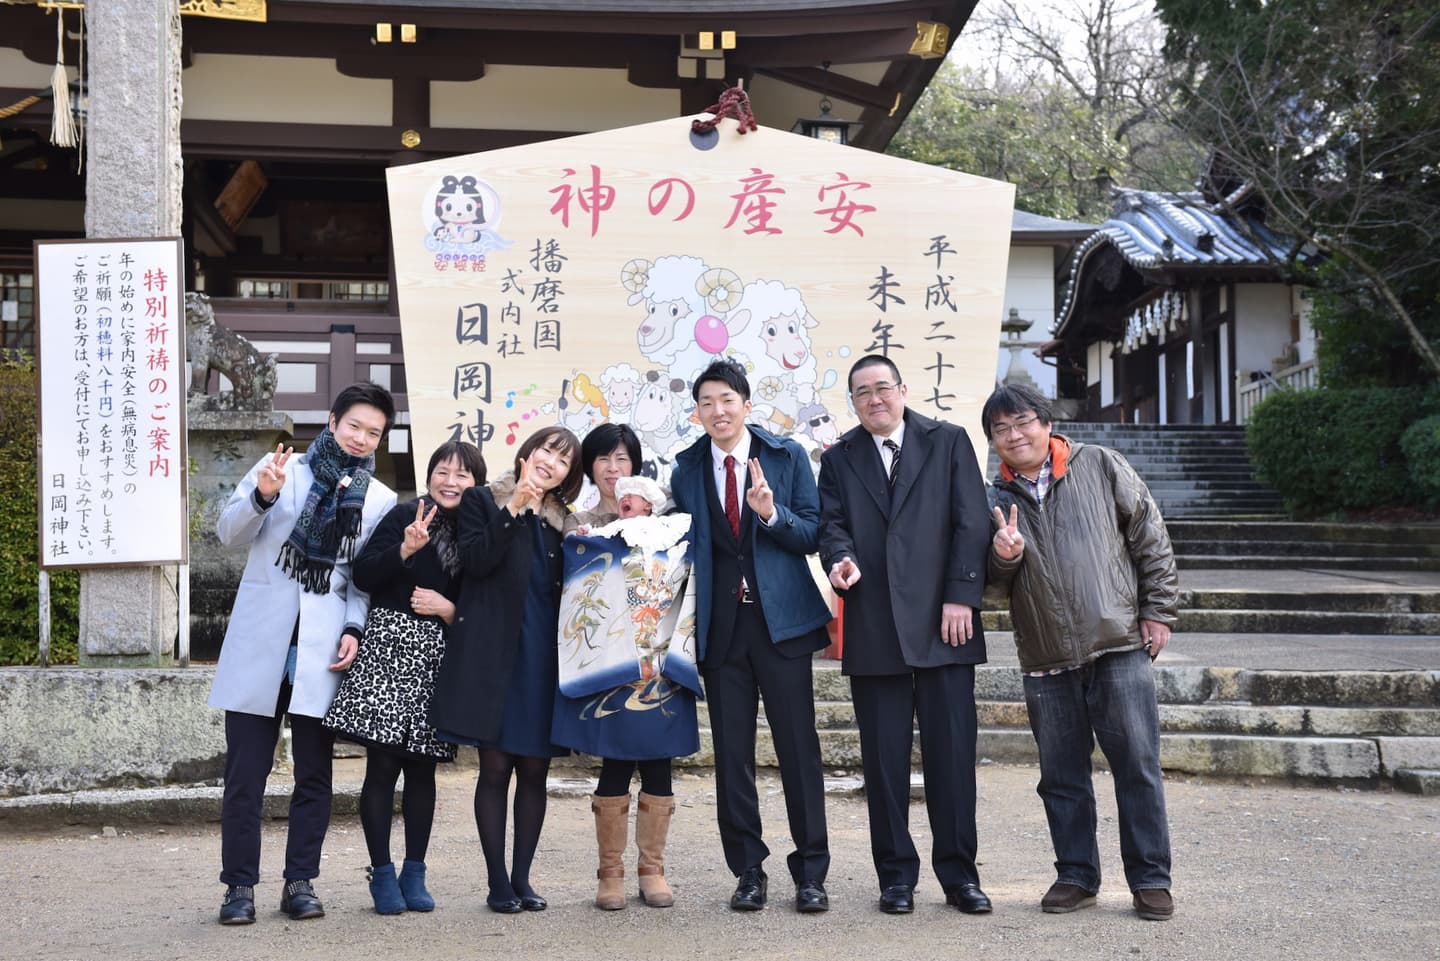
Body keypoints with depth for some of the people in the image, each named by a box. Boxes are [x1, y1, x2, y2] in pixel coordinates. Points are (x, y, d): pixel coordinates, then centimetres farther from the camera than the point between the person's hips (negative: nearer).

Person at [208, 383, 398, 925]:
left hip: (322, 651, 1)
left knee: (314, 773, 4)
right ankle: (240, 885, 9)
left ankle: (300, 883, 14)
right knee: (245, 773, 1)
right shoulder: (280, 469, 6)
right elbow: (229, 533, 2)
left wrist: (354, 629, -6)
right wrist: (261, 497, -16)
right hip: (259, 641, -1)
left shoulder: (380, 501, 10)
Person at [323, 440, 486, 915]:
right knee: (382, 763, -4)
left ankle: (414, 874, 14)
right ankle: (382, 873, 5)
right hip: (390, 648, -4)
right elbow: (362, 575, -8)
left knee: (422, 766, 6)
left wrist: (449, 609, -4)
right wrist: (406, 548, -20)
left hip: (438, 657, 4)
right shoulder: (405, 515, -1)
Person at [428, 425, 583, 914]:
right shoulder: (483, 501, 5)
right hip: (493, 653, -4)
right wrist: (514, 508, -14)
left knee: (534, 769, 4)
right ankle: (498, 882, 5)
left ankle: (521, 877, 13)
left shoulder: (560, 521, 17)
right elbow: (475, 561, -11)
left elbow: (564, 590, 17)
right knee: (495, 768, -2)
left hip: (542, 656, 4)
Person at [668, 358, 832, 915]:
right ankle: (748, 872, 15)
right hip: (720, 627, 2)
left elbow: (813, 533, -1)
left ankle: (811, 873, 8)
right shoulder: (686, 470, 9)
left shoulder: (786, 456, 3)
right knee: (731, 754, 5)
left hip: (780, 620, -2)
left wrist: (771, 513, -17)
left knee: (799, 748, -1)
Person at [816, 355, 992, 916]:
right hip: (872, 631, 2)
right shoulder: (838, 460, 14)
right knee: (884, 758, 4)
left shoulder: (949, 442, 8)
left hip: (943, 621, -1)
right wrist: (841, 559, -17)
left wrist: (961, 597, -7)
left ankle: (959, 874, 10)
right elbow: (831, 525, 6)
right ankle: (896, 875, 14)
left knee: (953, 752, -1)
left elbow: (971, 523, 2)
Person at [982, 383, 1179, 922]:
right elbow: (997, 583, 10)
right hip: (1046, 661, 3)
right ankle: (1076, 875, 22)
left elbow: (1150, 538, 4)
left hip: (1119, 646, -3)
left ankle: (1150, 879, 9)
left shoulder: (1101, 467, 1)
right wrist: (1003, 558, -13)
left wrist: (1158, 610, 0)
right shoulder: (998, 499, 9)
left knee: (1137, 766, -2)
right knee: (1061, 776, 9)